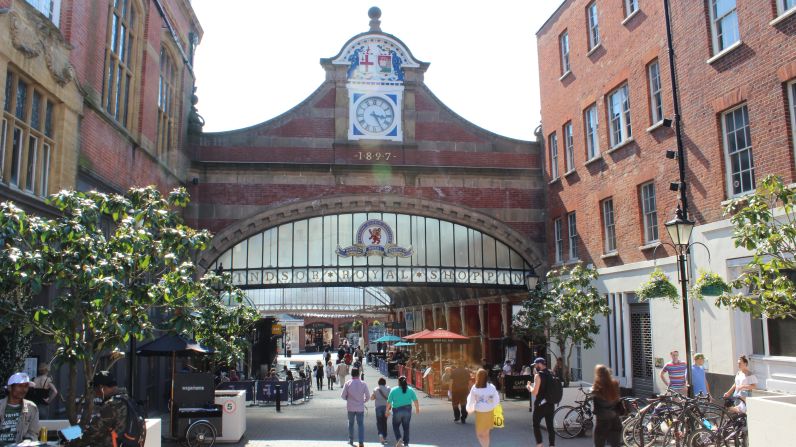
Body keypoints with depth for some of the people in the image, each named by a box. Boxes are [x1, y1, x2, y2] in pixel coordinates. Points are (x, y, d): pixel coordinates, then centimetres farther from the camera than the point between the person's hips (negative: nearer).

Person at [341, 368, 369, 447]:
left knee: (351, 423, 18)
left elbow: (343, 395, -4)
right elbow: (368, 396, -1)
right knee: (360, 424, 4)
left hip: (351, 407, 1)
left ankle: (351, 440, 26)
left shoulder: (347, 383, -8)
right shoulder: (363, 384, -7)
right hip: (360, 407, 0)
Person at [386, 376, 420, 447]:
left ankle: (399, 438, -9)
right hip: (407, 410, 2)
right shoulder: (410, 390, -2)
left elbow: (389, 402, -5)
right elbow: (416, 401, -1)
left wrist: (387, 411, 7)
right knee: (406, 427, 14)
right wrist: (417, 409, 15)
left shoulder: (394, 390, -7)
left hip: (397, 411, -2)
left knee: (396, 426, 14)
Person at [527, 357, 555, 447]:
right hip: (550, 404, 6)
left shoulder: (538, 375, -13)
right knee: (550, 425, 8)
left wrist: (529, 387, 0)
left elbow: (534, 392, -17)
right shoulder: (551, 375, 10)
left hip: (541, 404, -6)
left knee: (536, 425, 6)